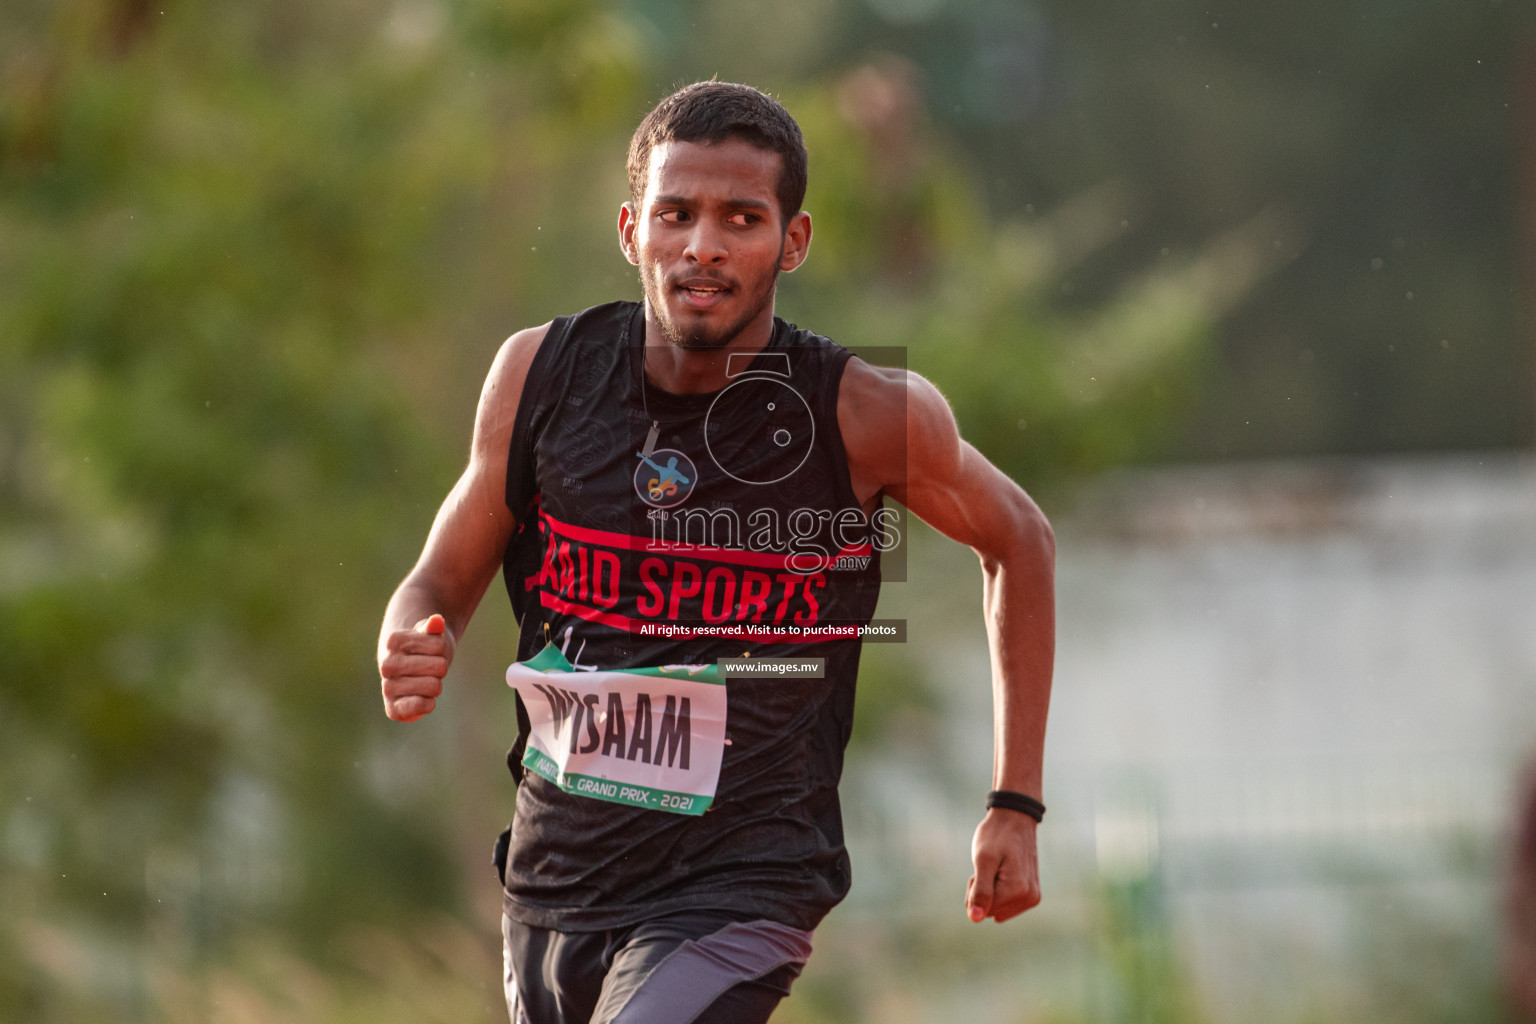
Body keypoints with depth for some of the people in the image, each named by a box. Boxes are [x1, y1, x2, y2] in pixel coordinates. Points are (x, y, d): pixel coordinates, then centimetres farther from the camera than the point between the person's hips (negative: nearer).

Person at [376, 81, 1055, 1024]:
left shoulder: (867, 415, -10)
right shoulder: (541, 374, -3)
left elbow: (1018, 541, 9)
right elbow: (443, 581, 10)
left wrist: (1016, 807, 8)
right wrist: (411, 657, -15)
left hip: (740, 900, -4)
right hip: (552, 888, 5)